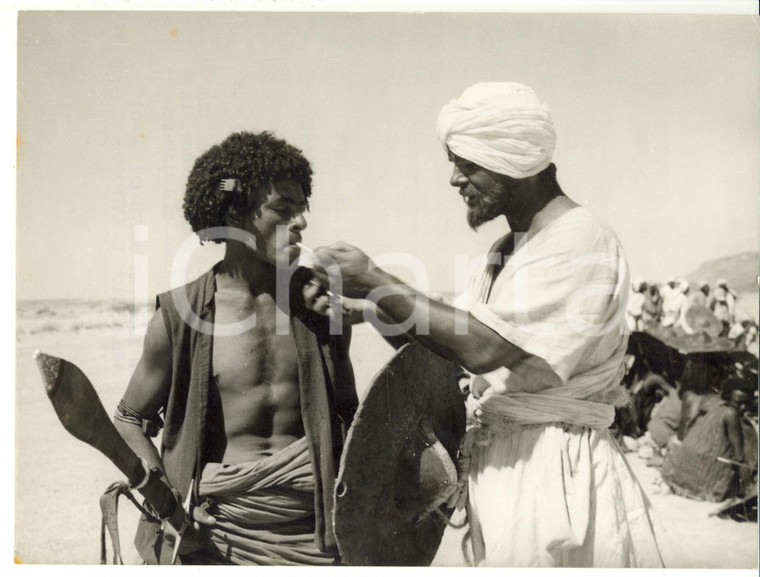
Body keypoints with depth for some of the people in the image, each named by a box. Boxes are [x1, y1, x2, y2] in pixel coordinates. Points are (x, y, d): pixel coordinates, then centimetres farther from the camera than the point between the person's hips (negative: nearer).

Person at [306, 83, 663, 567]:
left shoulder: (581, 241, -15)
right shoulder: (506, 252, 12)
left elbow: (487, 350, -24)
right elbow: (446, 350, 13)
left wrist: (376, 284, -17)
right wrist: (371, 306, -1)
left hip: (554, 471, -7)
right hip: (497, 465, 8)